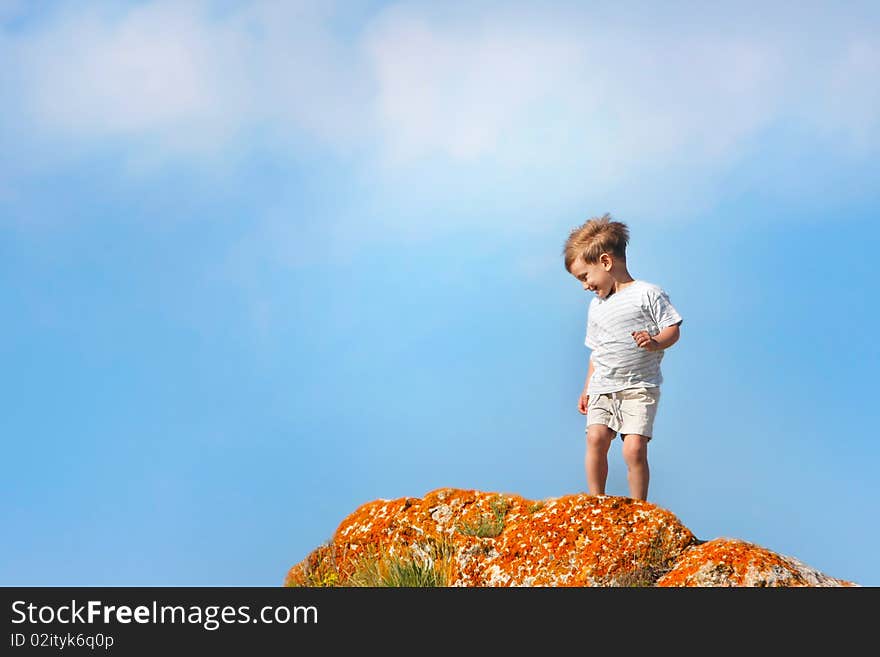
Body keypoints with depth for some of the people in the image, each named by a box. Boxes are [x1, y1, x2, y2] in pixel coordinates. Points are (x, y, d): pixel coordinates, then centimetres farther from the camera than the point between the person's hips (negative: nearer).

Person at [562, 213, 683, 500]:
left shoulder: (648, 294, -3)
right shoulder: (596, 306, 18)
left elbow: (673, 329, -4)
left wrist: (655, 342, -25)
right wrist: (587, 389, 22)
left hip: (639, 387, -5)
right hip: (602, 388, 5)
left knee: (634, 449, -15)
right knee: (596, 438, -13)